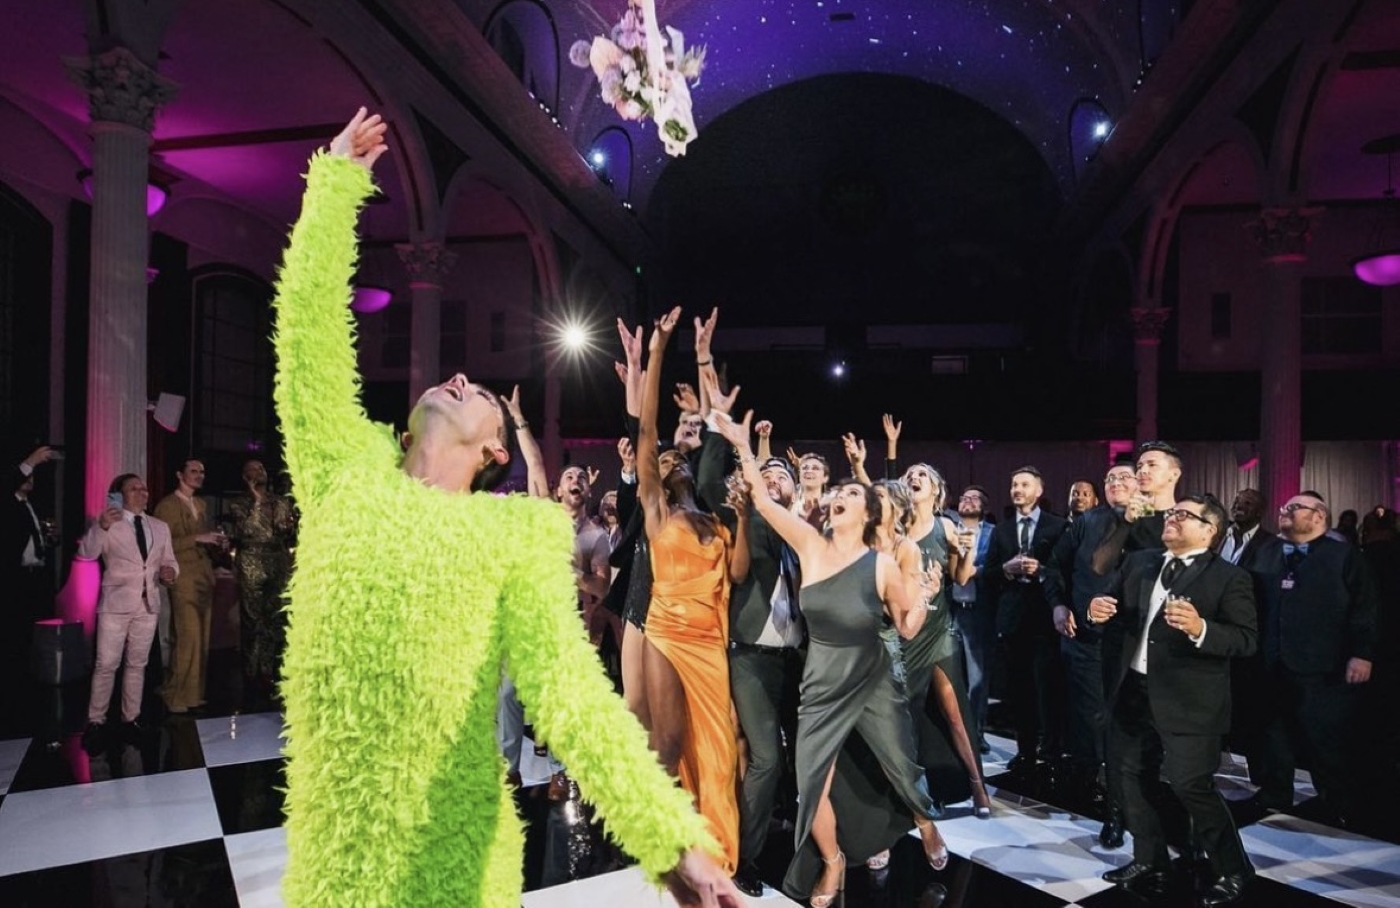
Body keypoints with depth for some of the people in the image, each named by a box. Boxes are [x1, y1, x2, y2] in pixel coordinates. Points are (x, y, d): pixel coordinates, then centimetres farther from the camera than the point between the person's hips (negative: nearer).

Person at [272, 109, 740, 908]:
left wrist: (671, 838, -19)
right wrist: (337, 182, 4)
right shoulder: (348, 474, 5)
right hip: (328, 841, 3)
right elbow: (309, 328, 2)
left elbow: (566, 684, -10)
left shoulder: (516, 531, -3)